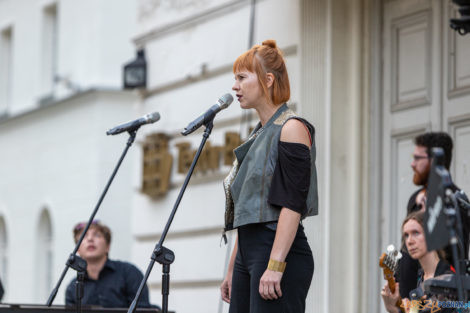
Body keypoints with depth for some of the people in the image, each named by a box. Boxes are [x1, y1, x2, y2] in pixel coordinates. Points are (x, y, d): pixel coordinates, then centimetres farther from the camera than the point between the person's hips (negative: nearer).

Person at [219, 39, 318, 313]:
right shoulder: (259, 135, 20)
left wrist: (275, 266, -23)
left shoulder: (291, 129, -7)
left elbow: (292, 204, -16)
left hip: (280, 251, -9)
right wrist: (232, 271, 21)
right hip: (249, 253, 9)